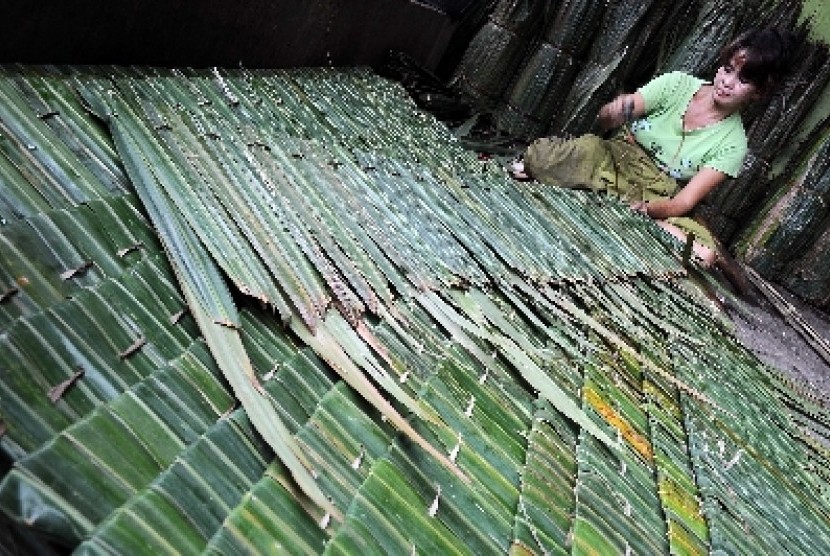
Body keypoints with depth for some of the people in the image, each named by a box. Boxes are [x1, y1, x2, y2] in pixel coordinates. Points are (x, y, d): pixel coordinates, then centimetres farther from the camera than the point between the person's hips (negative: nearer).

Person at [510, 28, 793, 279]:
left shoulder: (733, 144, -3)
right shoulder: (678, 84, -1)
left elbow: (683, 203, -12)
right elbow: (602, 121, -8)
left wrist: (646, 208, -34)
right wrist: (615, 113, -33)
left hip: (655, 202, 2)